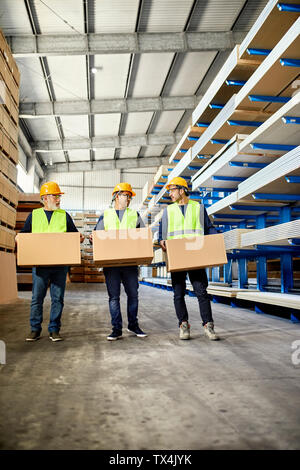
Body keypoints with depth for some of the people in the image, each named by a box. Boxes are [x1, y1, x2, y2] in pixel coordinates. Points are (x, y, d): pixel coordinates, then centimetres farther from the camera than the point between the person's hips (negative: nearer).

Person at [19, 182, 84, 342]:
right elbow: (23, 234, 16)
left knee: (57, 297, 2)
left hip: (60, 263, 1)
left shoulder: (64, 215, 12)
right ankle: (35, 329, 13)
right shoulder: (34, 215, 12)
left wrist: (79, 238, -6)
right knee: (37, 297, 1)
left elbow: (74, 234, 15)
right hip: (39, 263, 0)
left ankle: (54, 329, 11)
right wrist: (19, 239, -5)